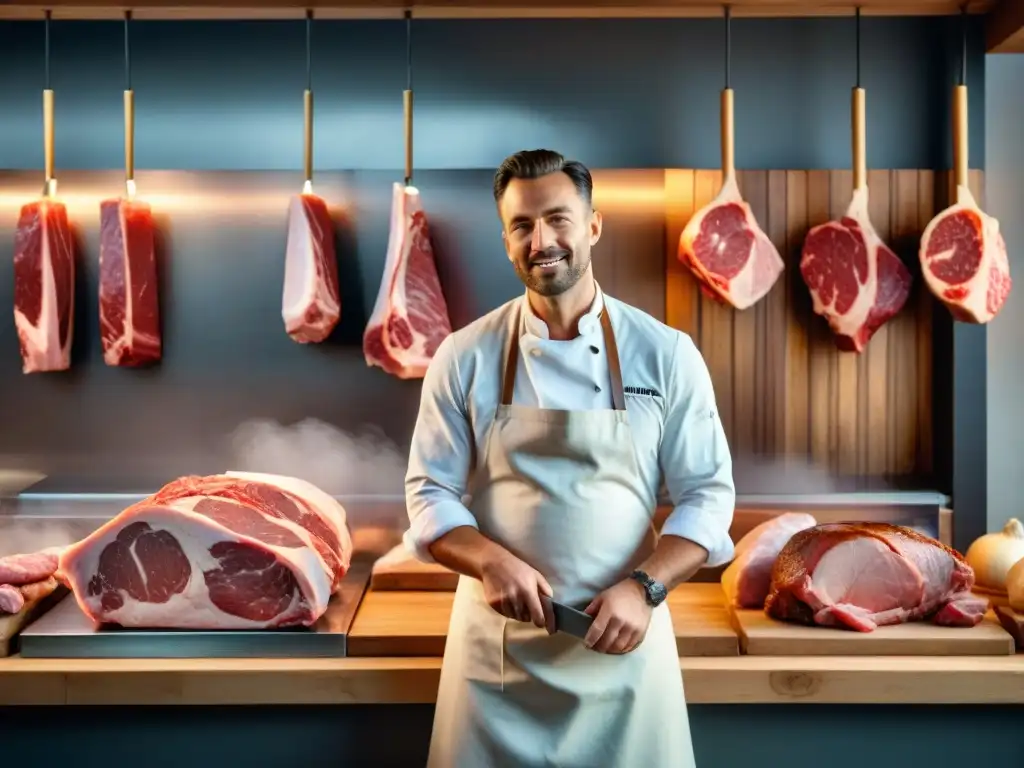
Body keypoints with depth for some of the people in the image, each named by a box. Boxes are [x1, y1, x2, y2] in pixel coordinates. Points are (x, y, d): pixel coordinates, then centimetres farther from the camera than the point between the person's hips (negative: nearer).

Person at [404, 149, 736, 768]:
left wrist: (643, 588, -16)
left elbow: (709, 494, -2)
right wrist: (491, 562, -18)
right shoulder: (465, 357, -3)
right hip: (496, 635, 1)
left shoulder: (665, 353, -4)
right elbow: (431, 493, -1)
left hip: (623, 633, 0)